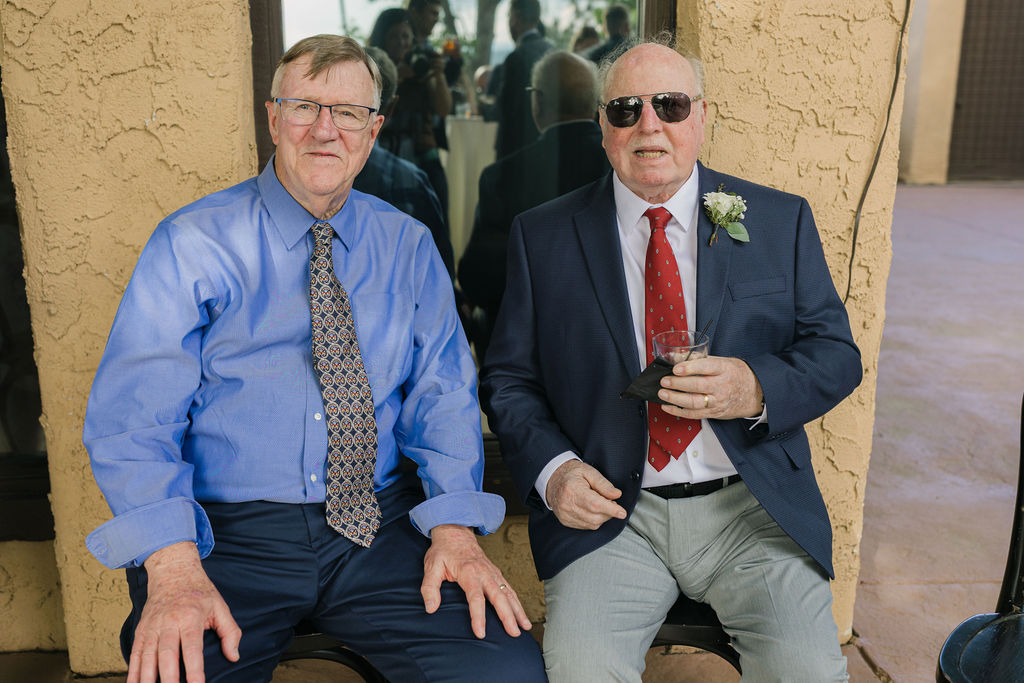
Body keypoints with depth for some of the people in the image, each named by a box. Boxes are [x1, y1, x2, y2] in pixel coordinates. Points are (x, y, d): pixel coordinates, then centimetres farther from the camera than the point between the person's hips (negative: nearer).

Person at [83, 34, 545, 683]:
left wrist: (455, 526, -12)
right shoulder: (193, 245, 0)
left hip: (381, 526, 2)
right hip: (225, 532, -1)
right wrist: (173, 566, -22)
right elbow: (131, 418, -7)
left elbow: (442, 393, 5)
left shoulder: (409, 246, 9)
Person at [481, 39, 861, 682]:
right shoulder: (543, 236, 5)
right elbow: (508, 379, 7)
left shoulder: (781, 220, 7)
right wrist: (551, 469, -11)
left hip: (751, 507, 1)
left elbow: (837, 355, 6)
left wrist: (757, 389, -15)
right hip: (610, 509, 0)